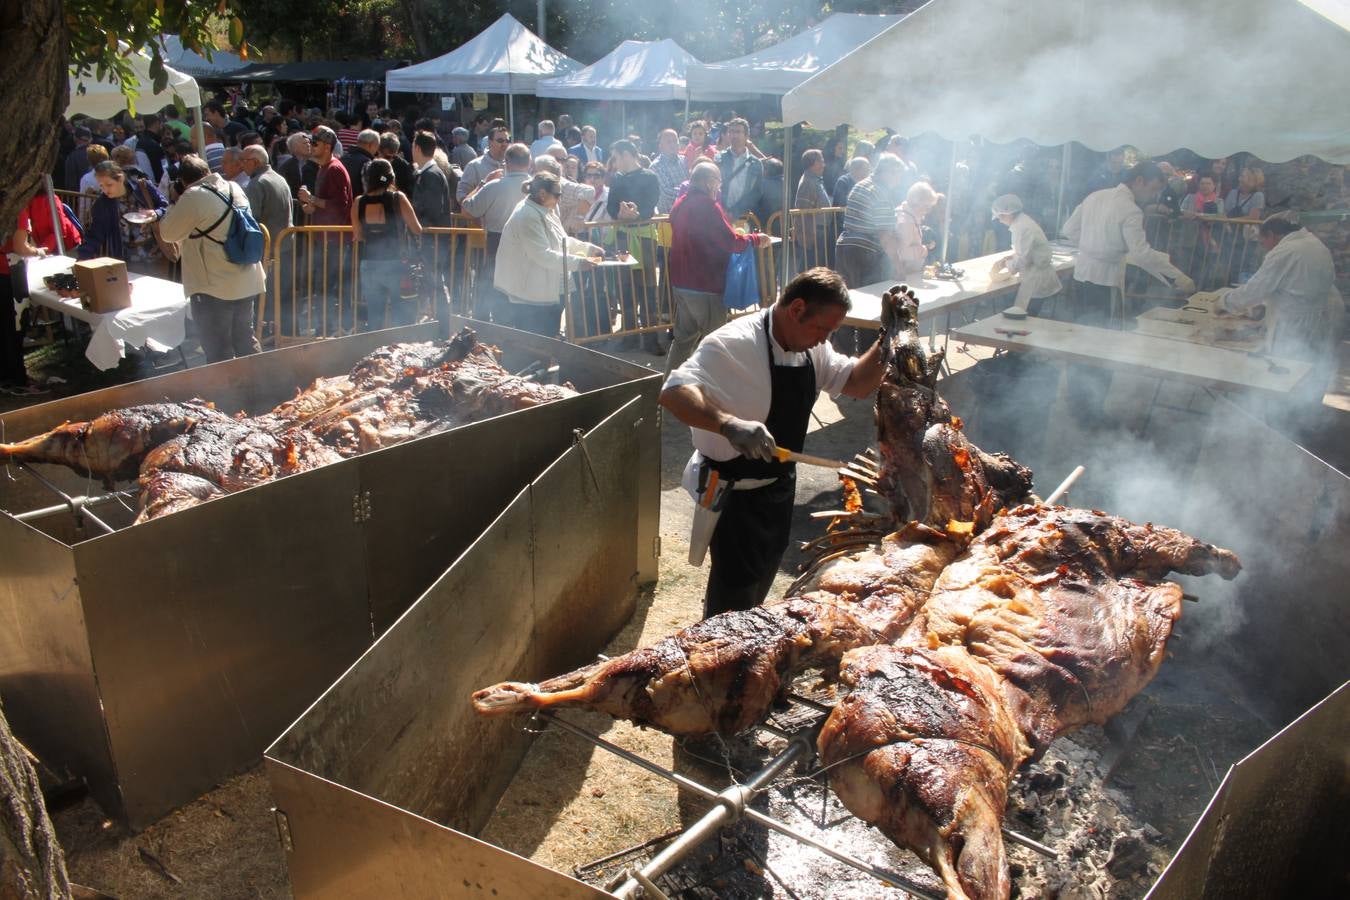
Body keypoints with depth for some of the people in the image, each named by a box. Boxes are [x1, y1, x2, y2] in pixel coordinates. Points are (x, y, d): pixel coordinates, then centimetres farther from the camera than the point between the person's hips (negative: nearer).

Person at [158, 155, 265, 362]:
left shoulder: (193, 197, -16)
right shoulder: (234, 189, 6)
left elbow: (168, 233, -6)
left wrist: (174, 205, 7)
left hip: (214, 289, -7)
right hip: (246, 283, 7)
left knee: (218, 352, 1)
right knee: (246, 339, 19)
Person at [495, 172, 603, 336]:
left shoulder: (545, 210, 11)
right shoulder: (528, 216, -21)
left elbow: (562, 241, 22)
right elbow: (543, 255, -27)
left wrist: (589, 249, 10)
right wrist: (577, 262, -26)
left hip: (549, 294, 10)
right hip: (531, 298, -10)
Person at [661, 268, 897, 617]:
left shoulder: (810, 347, -1)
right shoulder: (735, 344, -28)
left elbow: (858, 383, 2)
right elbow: (673, 393, -37)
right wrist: (729, 424, -53)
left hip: (779, 484, 9)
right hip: (735, 493, -9)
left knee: (761, 579, 26)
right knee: (735, 594, 3)